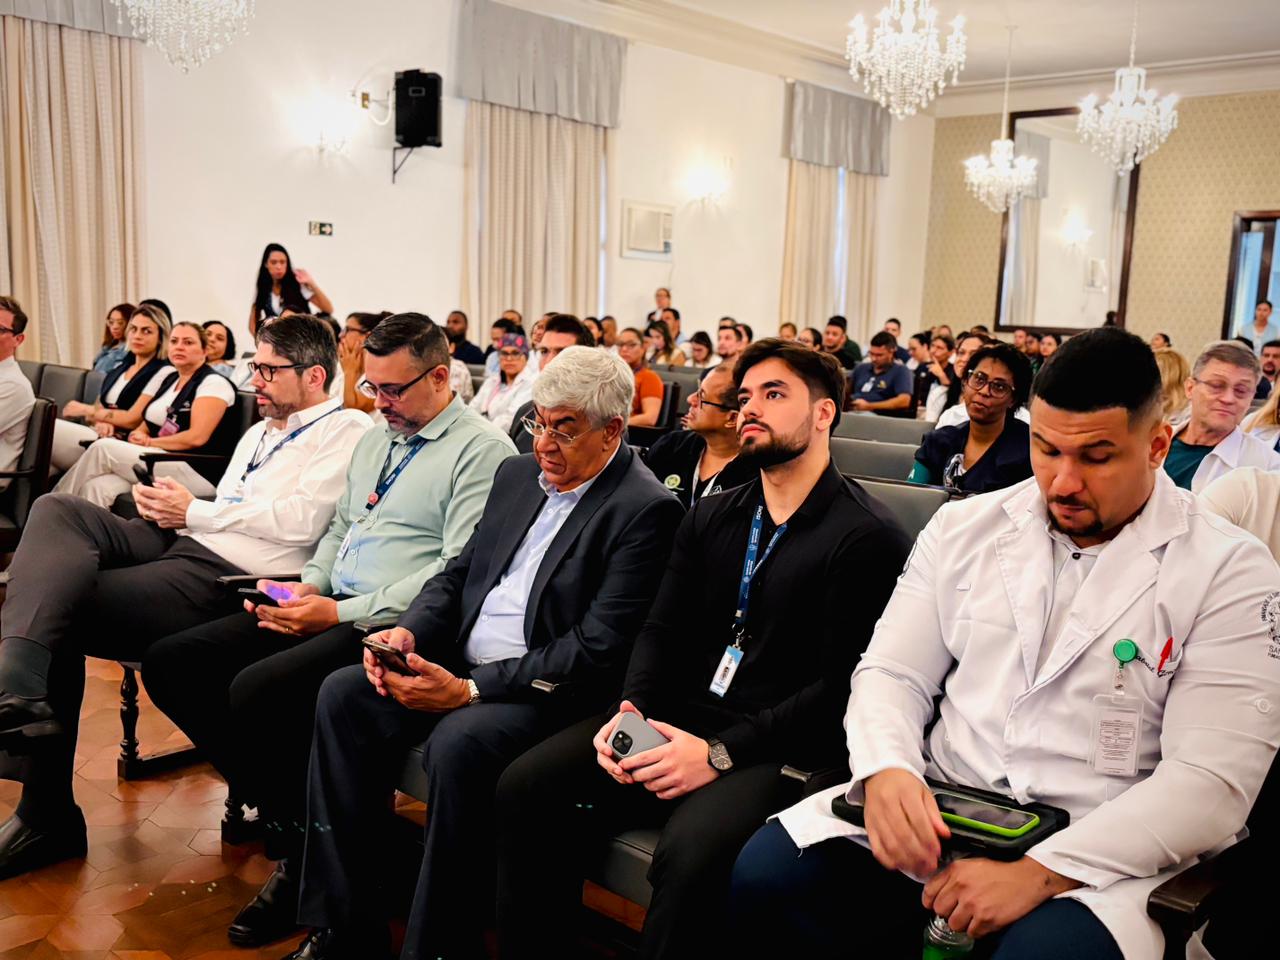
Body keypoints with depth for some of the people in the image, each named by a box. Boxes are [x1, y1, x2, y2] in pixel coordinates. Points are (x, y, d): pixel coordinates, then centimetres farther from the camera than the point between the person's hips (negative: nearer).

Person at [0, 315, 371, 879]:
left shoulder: (346, 430, -1)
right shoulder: (261, 432, 28)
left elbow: (303, 521, -15)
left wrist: (194, 512, -6)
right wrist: (168, 506, 2)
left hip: (227, 577, -9)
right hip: (182, 544, 9)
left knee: (63, 605, -18)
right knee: (58, 509, -14)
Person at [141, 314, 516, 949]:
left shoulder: (480, 450, -9)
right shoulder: (375, 439, 19)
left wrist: (344, 613, -19)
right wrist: (307, 587, 5)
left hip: (394, 624, -9)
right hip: (330, 607, 9)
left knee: (258, 689, -30)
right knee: (170, 662, -2)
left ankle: (301, 849, -6)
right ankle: (275, 807, 6)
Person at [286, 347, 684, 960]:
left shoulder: (646, 511, -13)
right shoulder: (517, 474, 12)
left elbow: (597, 651, -20)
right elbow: (457, 574, 16)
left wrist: (470, 689, -22)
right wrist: (408, 632, -6)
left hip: (546, 690, -8)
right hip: (462, 664, 8)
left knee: (458, 743, -33)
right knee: (343, 696, -10)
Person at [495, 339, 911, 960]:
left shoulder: (867, 537, -6)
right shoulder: (711, 518, 16)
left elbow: (842, 686, -13)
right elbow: (661, 630, 14)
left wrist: (721, 753, -18)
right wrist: (631, 709, -7)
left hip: (779, 747, -6)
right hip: (678, 716, 6)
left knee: (691, 848, -34)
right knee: (525, 787, -12)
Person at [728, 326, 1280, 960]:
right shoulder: (964, 527, 6)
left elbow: (1212, 782, -13)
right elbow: (893, 673, 5)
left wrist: (1037, 873, -22)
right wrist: (886, 770, -18)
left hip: (1095, 854, -3)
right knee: (763, 878, -19)